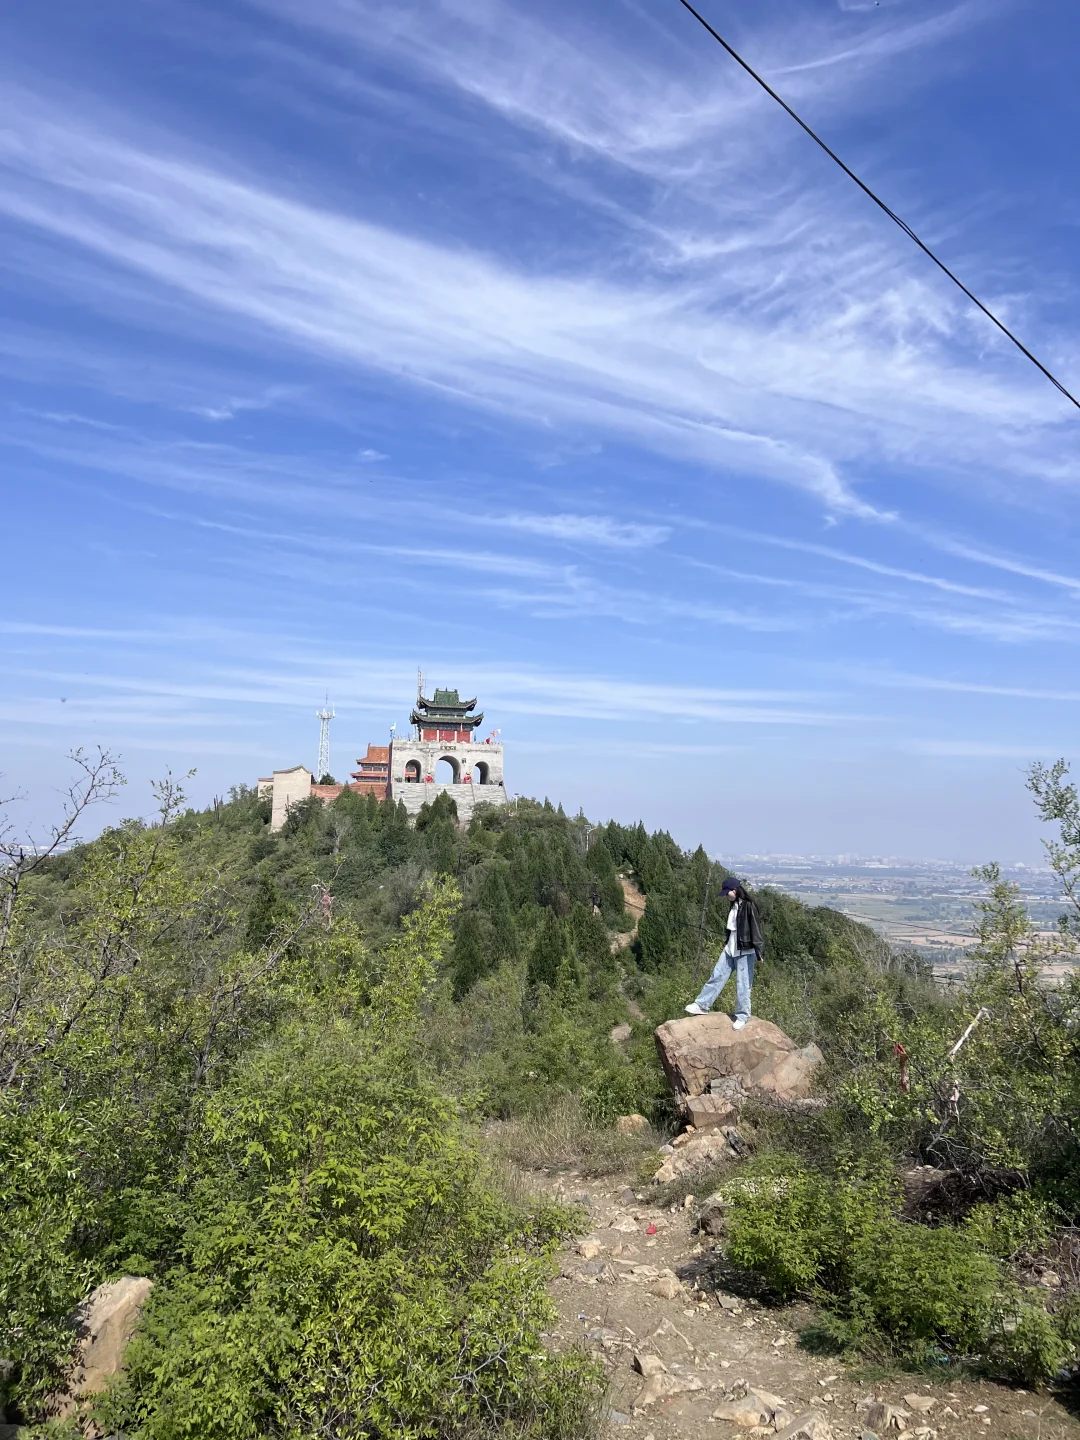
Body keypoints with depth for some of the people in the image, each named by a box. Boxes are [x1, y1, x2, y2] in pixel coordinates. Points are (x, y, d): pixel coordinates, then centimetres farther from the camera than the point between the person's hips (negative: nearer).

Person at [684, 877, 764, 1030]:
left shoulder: (748, 906, -17)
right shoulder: (734, 905, 8)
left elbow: (755, 930, -21)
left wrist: (759, 951, -27)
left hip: (745, 951, -8)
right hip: (730, 949, 8)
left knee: (742, 985, 1)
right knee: (716, 977, 10)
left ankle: (742, 1016, 14)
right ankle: (702, 1006, 17)